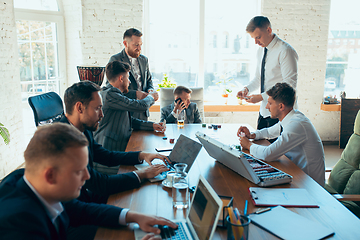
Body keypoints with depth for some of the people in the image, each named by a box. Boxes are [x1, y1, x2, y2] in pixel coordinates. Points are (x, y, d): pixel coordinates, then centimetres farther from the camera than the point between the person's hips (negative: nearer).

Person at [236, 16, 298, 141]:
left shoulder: (285, 51, -14)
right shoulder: (261, 51, 11)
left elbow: (289, 85, -18)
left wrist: (262, 97, -20)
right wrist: (247, 88, 1)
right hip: (264, 111, 8)